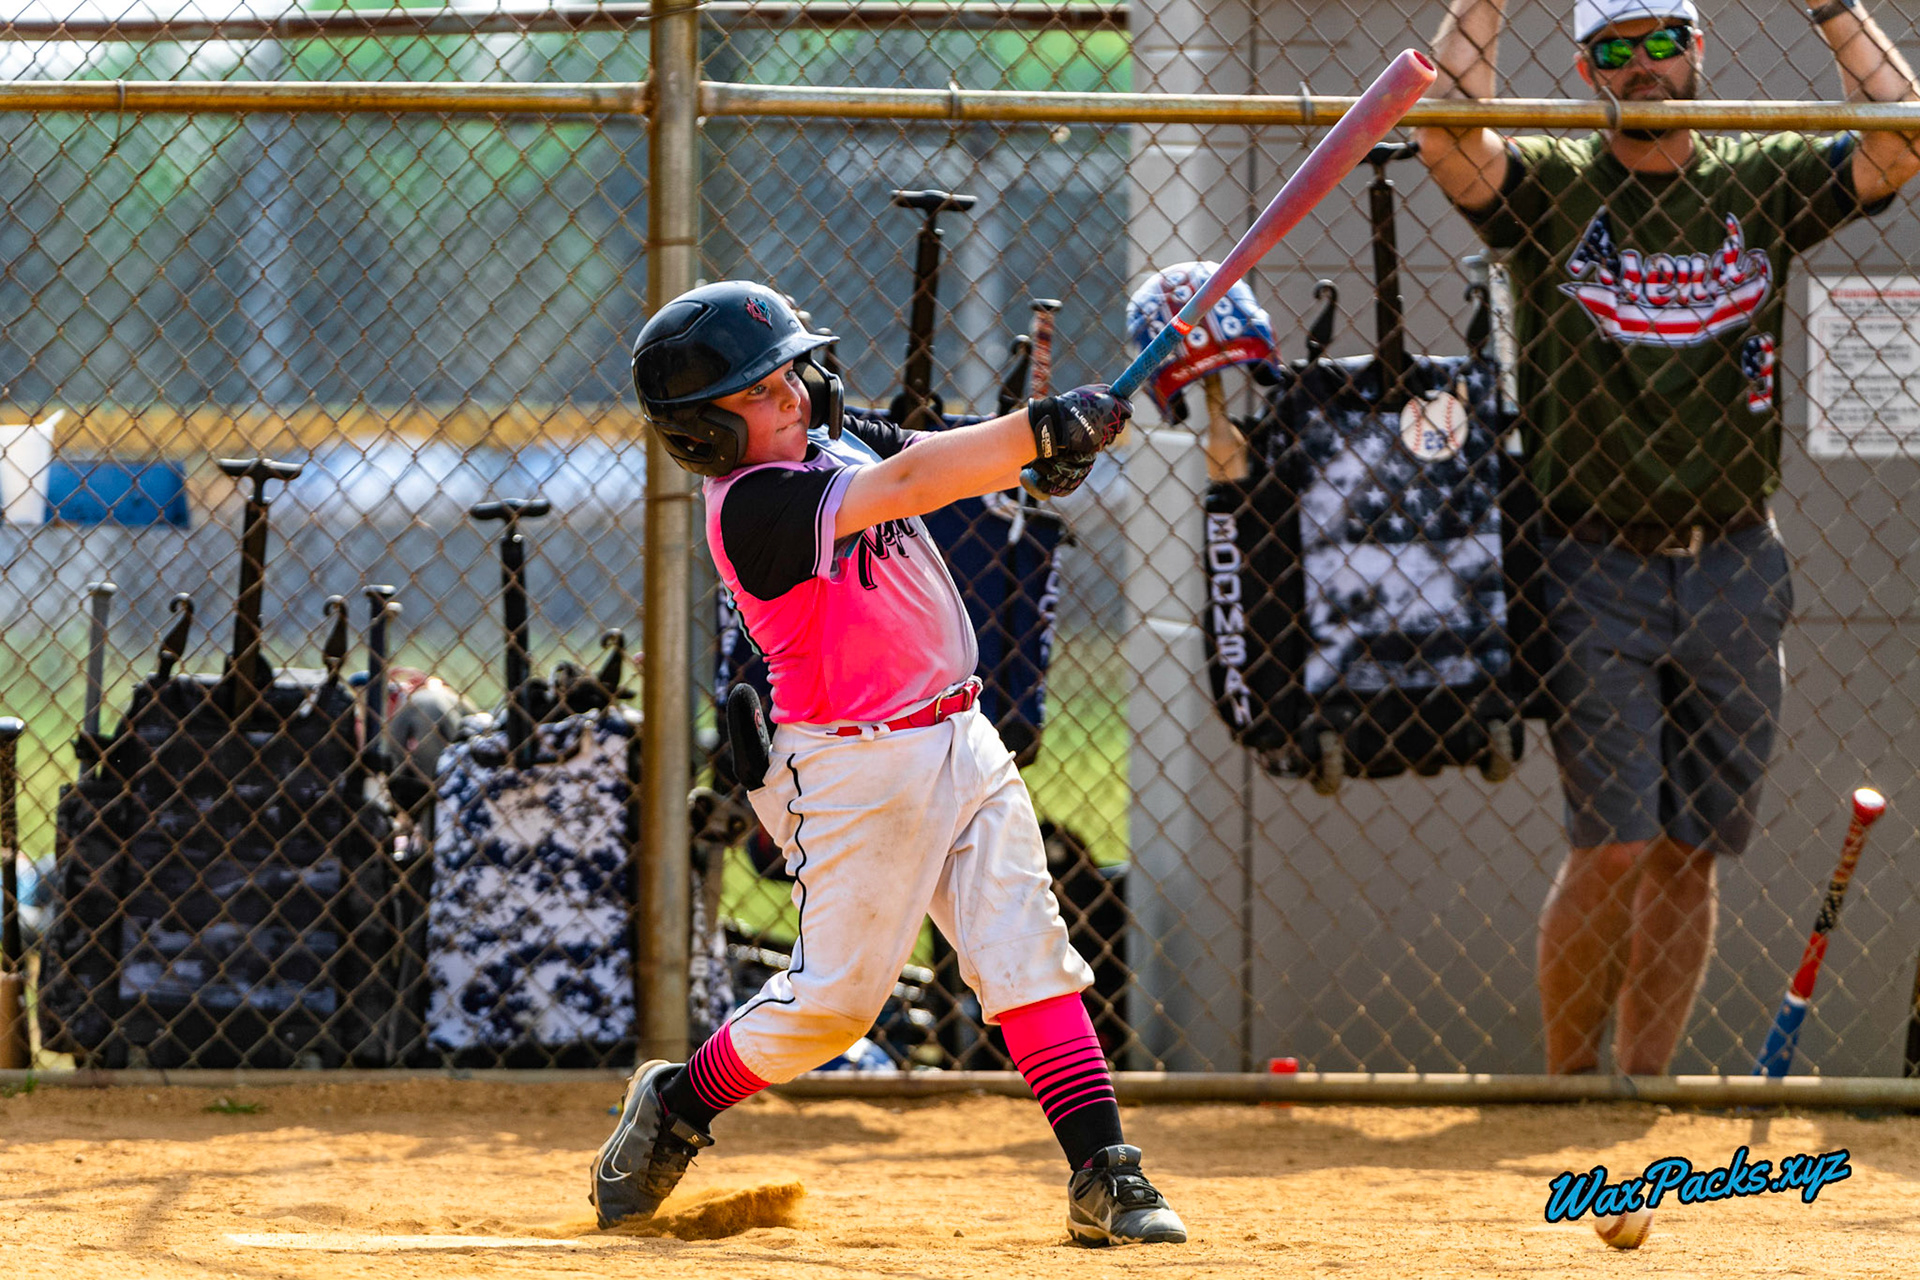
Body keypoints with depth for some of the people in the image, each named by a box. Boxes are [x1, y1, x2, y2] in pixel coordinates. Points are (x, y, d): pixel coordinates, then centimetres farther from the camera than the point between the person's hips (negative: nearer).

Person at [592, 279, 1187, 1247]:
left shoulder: (839, 444, 9)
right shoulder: (751, 508, -18)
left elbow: (958, 461, 2)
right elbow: (908, 485, -28)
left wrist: (1046, 447, -21)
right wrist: (1041, 427, -33)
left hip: (959, 741, 7)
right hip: (855, 770, -7)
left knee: (1027, 950, -4)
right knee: (835, 994, 0)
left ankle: (1103, 1176, -8)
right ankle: (674, 1109, 23)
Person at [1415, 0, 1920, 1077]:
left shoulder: (1761, 187, 6)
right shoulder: (1548, 188, 1)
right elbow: (1446, 137, -18)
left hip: (1735, 573, 3)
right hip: (1596, 572, -3)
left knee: (1689, 856, 5)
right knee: (1611, 852, -9)